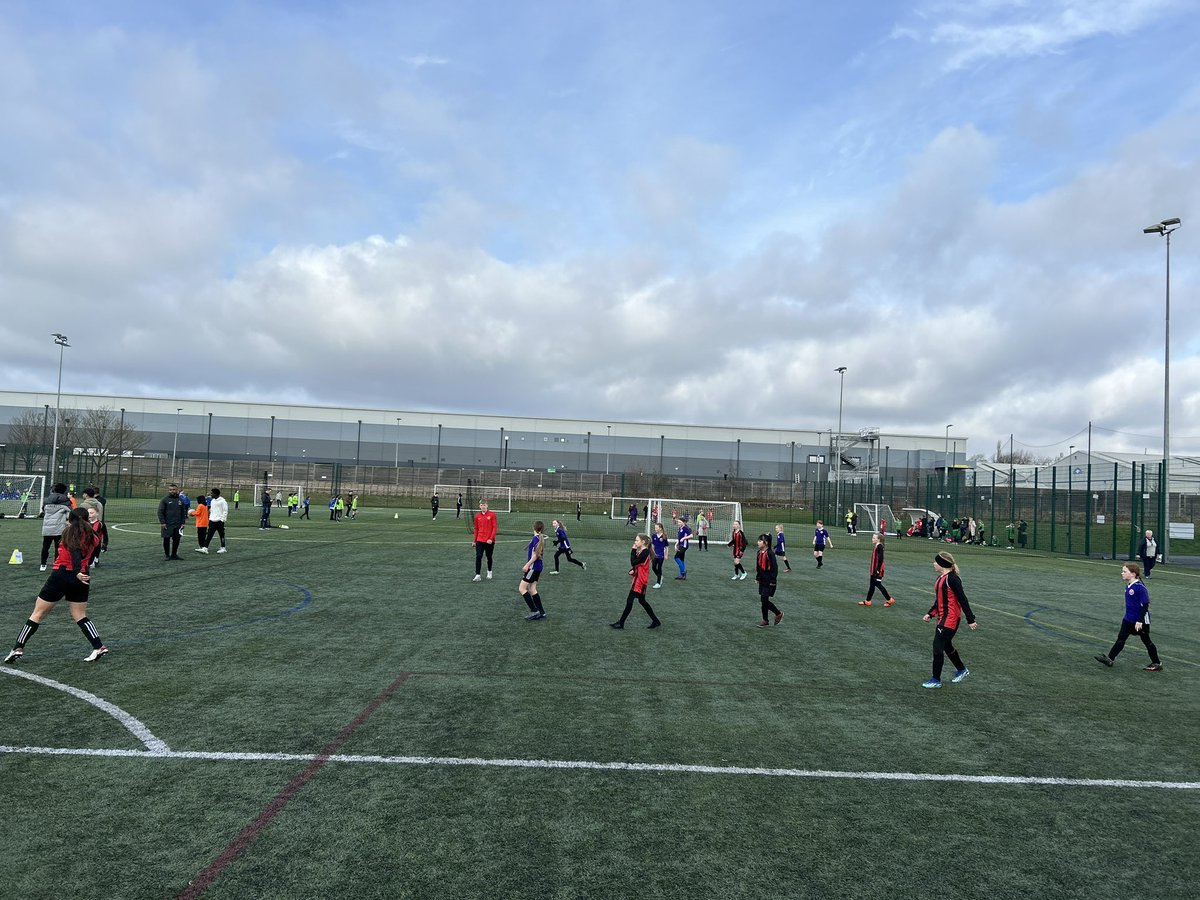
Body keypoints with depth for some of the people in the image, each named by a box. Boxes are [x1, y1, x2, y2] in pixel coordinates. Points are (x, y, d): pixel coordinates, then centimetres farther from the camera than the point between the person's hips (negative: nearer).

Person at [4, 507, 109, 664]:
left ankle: (18, 648, 12)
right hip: (80, 578, 3)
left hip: (61, 574, -3)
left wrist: (77, 573, -35)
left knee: (38, 614, 10)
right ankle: (98, 646, -1)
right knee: (80, 616, 12)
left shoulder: (70, 532, -7)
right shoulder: (91, 536, 3)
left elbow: (75, 551, -24)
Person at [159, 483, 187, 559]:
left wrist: (182, 523, 6)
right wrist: (162, 522, -11)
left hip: (177, 525, 3)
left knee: (176, 540, 6)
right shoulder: (164, 500, -2)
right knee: (166, 539, 0)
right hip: (167, 525, -3)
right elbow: (160, 512, -4)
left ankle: (174, 554, 18)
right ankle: (166, 555, 12)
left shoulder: (180, 500, 10)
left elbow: (183, 512, 13)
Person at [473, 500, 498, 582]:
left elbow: (495, 527, -7)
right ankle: (477, 575, -10)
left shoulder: (492, 515, -5)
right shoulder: (477, 516, 5)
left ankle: (489, 572, 32)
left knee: (489, 557, 12)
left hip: (489, 541, -2)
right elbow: (476, 529, 13)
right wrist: (475, 540, 13)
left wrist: (491, 539, -16)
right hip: (480, 540, 2)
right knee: (478, 557, -10)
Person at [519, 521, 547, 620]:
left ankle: (534, 611, -7)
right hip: (538, 567, 9)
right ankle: (541, 613, 12)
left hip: (533, 567, -9)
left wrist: (527, 565, -20)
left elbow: (535, 555, -20)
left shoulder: (536, 538, -16)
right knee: (532, 589, 12)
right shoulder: (542, 538, 10)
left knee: (522, 588, -4)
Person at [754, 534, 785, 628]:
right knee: (763, 600, 9)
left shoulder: (770, 553, -18)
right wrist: (757, 577, 16)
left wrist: (773, 581, -17)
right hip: (762, 580, 8)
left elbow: (775, 568, -17)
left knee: (764, 600, -8)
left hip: (769, 582, -8)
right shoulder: (759, 553, 7)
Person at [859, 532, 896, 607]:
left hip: (878, 570, -9)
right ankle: (867, 601, 18)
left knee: (878, 584, -3)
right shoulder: (875, 546, 10)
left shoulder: (879, 546, -18)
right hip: (874, 569, 9)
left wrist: (878, 569, -23)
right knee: (872, 585, 12)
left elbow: (881, 559, -23)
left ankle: (890, 599, 9)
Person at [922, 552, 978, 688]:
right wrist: (930, 614, 11)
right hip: (942, 618, 9)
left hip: (950, 619, -9)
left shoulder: (952, 579, -18)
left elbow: (962, 599, -17)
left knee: (938, 646, -7)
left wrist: (970, 619, -16)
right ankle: (962, 670, 41)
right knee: (947, 646, 20)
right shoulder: (940, 578, 10)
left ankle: (936, 680, 3)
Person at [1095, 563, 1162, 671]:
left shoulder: (1140, 587, -22)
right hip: (1128, 619, 7)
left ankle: (1157, 663, 24)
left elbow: (1145, 605, -22)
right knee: (1121, 638, 3)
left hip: (1141, 621, -7)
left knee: (1146, 641, 8)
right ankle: (1110, 658, 1)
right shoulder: (1128, 586, 3)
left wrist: (1140, 621, -23)